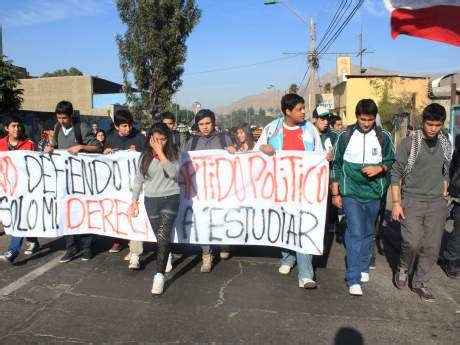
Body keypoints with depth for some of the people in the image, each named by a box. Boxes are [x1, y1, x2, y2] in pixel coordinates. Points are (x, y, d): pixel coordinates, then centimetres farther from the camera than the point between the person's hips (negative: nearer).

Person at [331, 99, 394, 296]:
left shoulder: (383, 137, 0)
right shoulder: (345, 136, -3)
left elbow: (391, 162, 9)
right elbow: (336, 165, 1)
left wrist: (380, 168, -14)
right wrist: (335, 194, 0)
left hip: (373, 193, 3)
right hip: (350, 193, -2)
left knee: (368, 233, 14)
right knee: (355, 233, -8)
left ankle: (363, 268, 33)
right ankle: (354, 279, -3)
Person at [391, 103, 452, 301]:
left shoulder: (445, 144, 7)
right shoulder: (409, 142, -7)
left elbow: (445, 172, 18)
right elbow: (396, 174, -6)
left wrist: (443, 196, 11)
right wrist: (396, 203, -10)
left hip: (436, 203, 4)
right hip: (412, 201, -4)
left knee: (432, 246, 5)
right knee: (412, 242, -14)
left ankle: (420, 283, 23)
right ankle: (403, 268, 18)